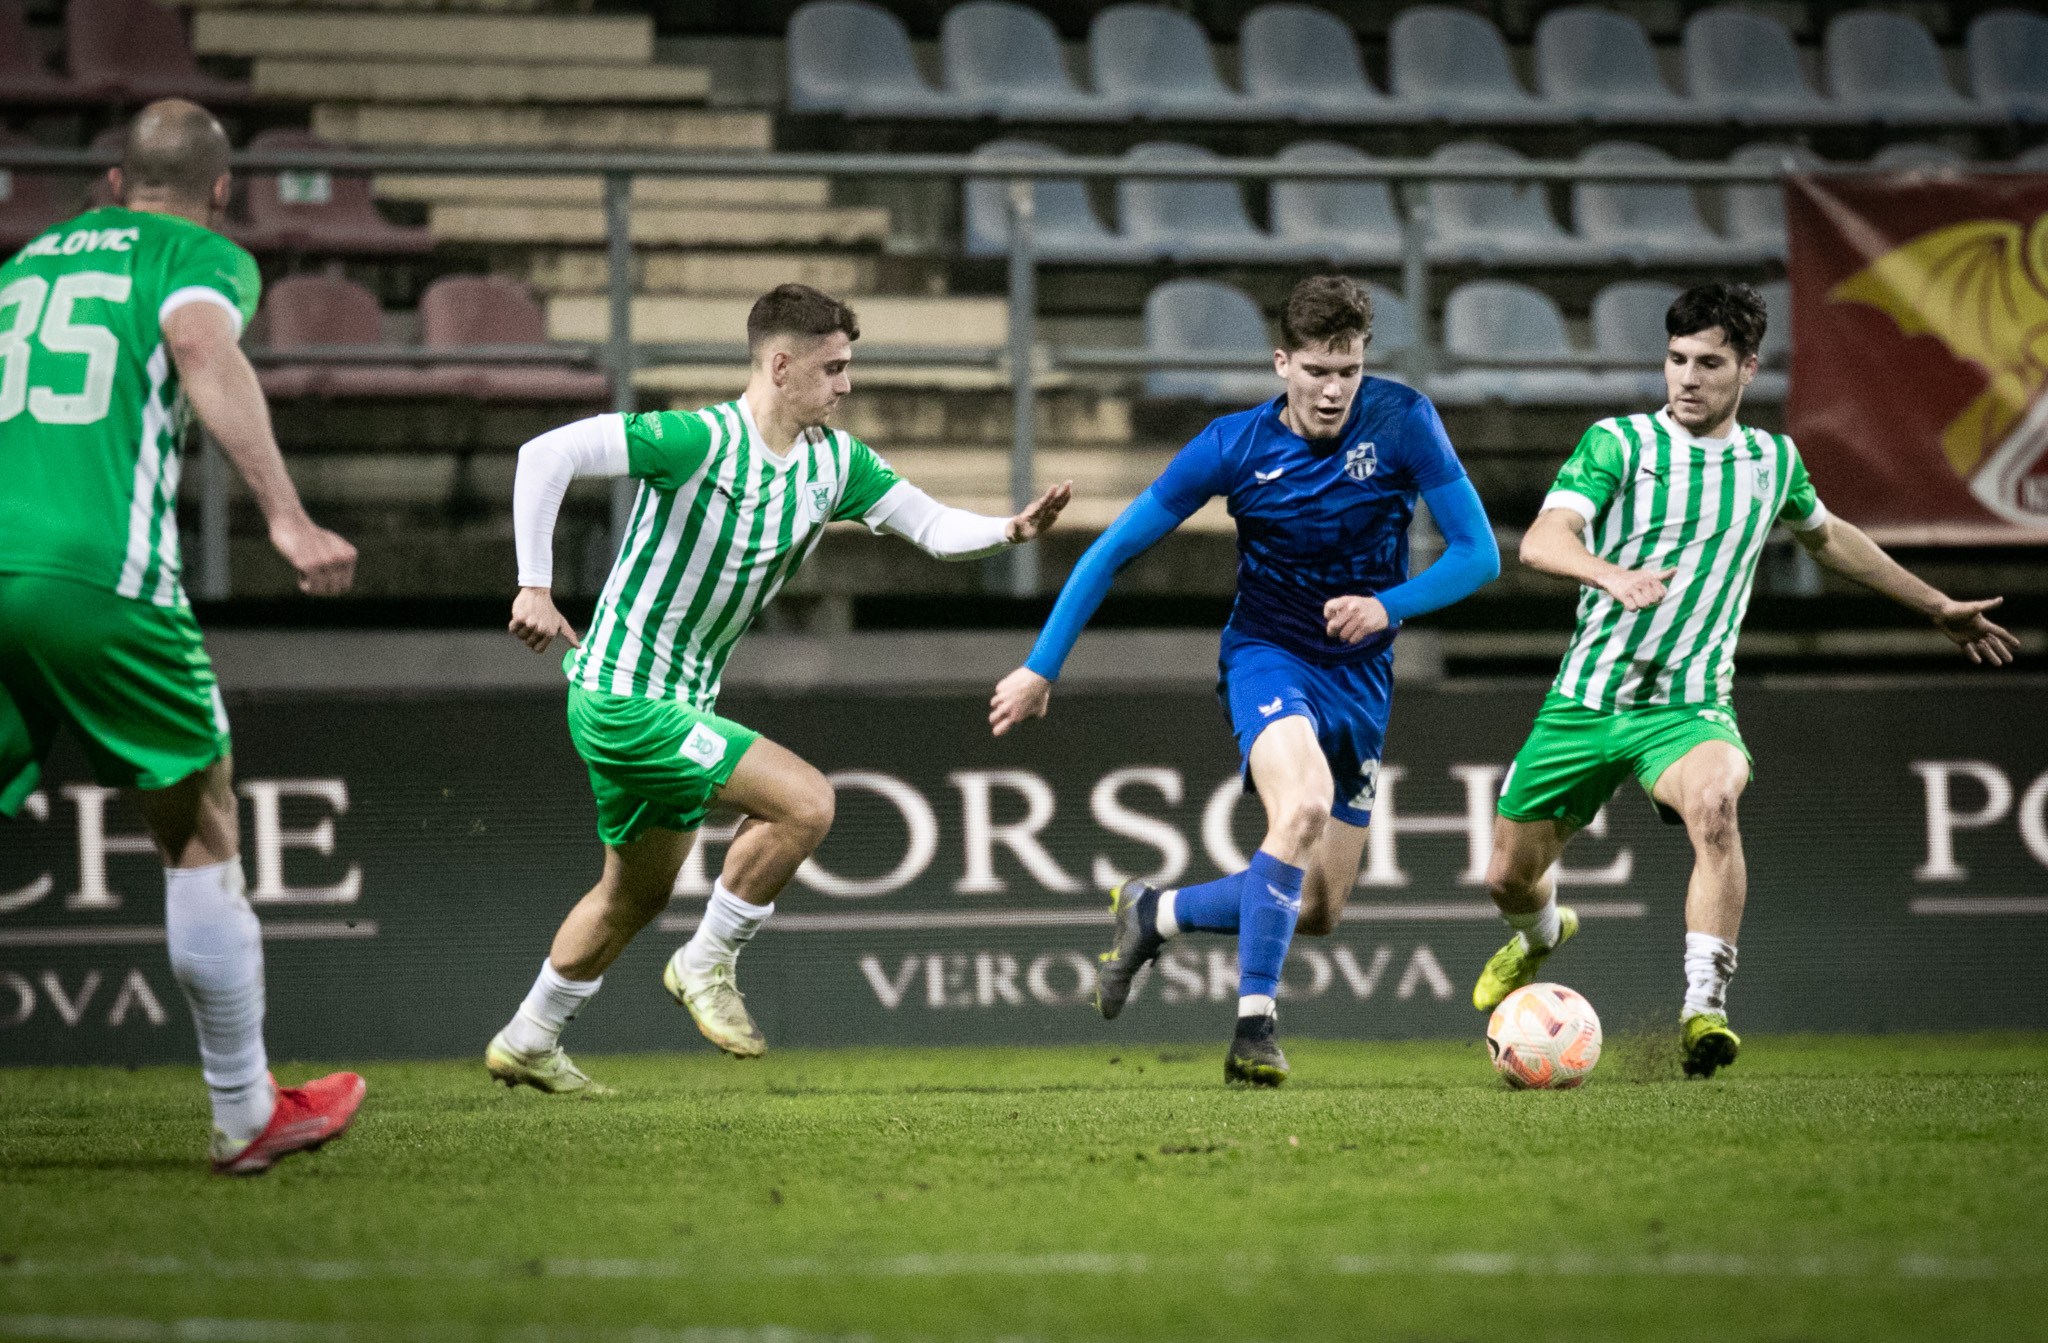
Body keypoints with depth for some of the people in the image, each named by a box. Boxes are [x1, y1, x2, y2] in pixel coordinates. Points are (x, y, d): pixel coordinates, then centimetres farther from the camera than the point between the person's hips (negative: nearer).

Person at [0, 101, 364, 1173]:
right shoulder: (203, 257, 10)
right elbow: (203, 352, -12)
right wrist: (287, 518, -20)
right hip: (97, 574, -4)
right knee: (199, 834, 12)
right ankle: (245, 1116, 20)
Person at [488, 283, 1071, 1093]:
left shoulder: (835, 463, 2)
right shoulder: (700, 441, -21)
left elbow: (931, 525, 2)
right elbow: (547, 453, -26)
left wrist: (1011, 531, -18)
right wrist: (535, 587, -30)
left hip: (681, 702, 9)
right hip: (623, 693, -9)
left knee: (638, 892, 22)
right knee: (805, 801, -19)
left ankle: (527, 1043, 37)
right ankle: (707, 965, -3)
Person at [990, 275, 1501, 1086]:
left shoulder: (1402, 423, -13)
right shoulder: (1235, 447, -13)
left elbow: (1477, 554, -10)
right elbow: (1114, 551, -5)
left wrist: (1388, 605, -27)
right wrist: (1042, 668, -5)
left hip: (1360, 677, 3)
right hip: (1266, 655, -3)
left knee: (1317, 911, 4)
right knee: (1303, 803, -35)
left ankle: (1153, 915, 28)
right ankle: (1254, 1026, -31)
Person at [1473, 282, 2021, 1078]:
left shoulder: (1773, 461, 5)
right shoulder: (1618, 444, -7)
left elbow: (1826, 536, 27)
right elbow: (1541, 540, -23)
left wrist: (1937, 608, 32)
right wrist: (1612, 576, -45)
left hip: (1690, 707, 0)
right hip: (1586, 700, 0)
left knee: (1713, 804, -35)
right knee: (1510, 876, 9)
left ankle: (1704, 1007, -37)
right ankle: (1542, 934, 48)